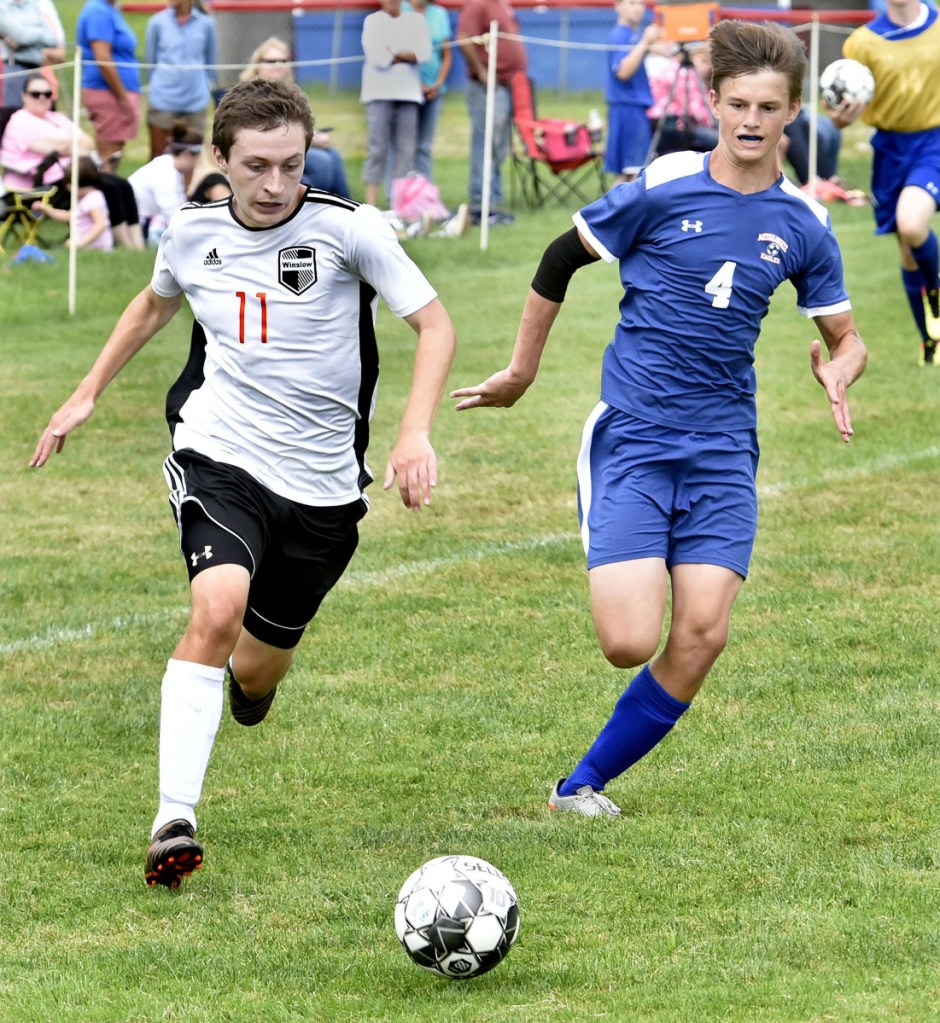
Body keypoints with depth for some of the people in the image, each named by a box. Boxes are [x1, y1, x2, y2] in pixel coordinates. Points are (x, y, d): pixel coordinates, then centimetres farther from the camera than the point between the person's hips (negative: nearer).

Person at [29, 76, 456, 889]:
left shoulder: (348, 229, -10)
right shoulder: (194, 234, 1)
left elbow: (435, 323, -7)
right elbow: (155, 303, 24)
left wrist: (415, 432, -21)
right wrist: (88, 394, 24)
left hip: (322, 486, 0)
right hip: (220, 455, 0)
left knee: (258, 670, 11)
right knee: (217, 607, -29)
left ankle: (250, 678, 53)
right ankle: (175, 821, -30)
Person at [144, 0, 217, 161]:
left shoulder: (206, 23, 2)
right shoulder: (157, 22, 1)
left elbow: (211, 61, 12)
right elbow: (150, 61, 10)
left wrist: (208, 85, 11)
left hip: (195, 101, 0)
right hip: (163, 101, 0)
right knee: (158, 157, 1)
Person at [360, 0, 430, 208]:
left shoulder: (416, 20, 13)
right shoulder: (373, 21, 5)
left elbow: (424, 53, -1)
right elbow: (375, 56, -9)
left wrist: (393, 53, -9)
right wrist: (406, 56, -2)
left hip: (408, 93, 3)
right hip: (379, 94, -3)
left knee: (406, 151, -1)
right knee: (377, 150, -7)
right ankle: (371, 205, -8)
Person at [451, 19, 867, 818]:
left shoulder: (803, 225, 4)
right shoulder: (662, 188, -6)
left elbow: (846, 338, 15)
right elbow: (561, 260, 7)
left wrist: (838, 372, -9)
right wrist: (520, 373, 13)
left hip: (722, 449, 3)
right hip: (631, 435, -3)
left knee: (702, 635, -10)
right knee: (630, 643, -18)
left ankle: (586, 783, 9)